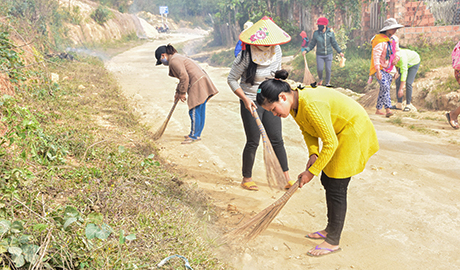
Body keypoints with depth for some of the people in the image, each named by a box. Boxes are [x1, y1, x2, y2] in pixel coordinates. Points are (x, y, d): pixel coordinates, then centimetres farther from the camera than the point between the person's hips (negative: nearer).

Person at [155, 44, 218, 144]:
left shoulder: (173, 61, -12)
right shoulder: (177, 58, 21)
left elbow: (184, 77, -19)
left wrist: (182, 93, -8)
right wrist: (178, 92, 28)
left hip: (198, 84, -11)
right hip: (201, 82, 11)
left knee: (194, 111, -4)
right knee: (200, 111, 14)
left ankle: (194, 136, 3)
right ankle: (196, 134, 23)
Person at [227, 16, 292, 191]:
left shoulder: (276, 51, -1)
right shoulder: (246, 56, -18)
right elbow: (231, 79, -11)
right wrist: (245, 98, -21)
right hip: (251, 103, -5)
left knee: (277, 140, 6)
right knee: (253, 142, 1)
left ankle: (287, 177, 15)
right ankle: (247, 179, 19)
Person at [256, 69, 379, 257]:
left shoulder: (312, 105, -34)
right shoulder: (295, 104, -6)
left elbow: (330, 143, -28)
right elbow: (308, 130, 8)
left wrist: (311, 172, -20)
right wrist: (313, 154, -9)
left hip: (353, 131, -9)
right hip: (338, 132, 9)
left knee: (336, 187, -6)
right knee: (327, 180, 14)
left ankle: (333, 241, 7)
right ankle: (331, 229, 30)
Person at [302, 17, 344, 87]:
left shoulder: (330, 33, -6)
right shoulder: (316, 33, -6)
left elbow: (334, 43, 4)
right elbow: (312, 44, 2)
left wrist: (340, 52, 1)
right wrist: (306, 50, -11)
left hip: (328, 54, 0)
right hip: (319, 55, 0)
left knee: (328, 69, 3)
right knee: (319, 69, -5)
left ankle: (327, 83, 25)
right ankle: (320, 80, 27)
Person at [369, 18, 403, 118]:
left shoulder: (394, 39, 10)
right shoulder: (380, 40, -18)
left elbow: (397, 50, 25)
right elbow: (376, 56, -23)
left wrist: (396, 58, 2)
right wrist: (378, 70, -28)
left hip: (389, 69, 8)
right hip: (380, 69, -8)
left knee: (384, 89, 9)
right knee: (385, 87, -22)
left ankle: (379, 109, 18)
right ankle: (388, 109, -28)